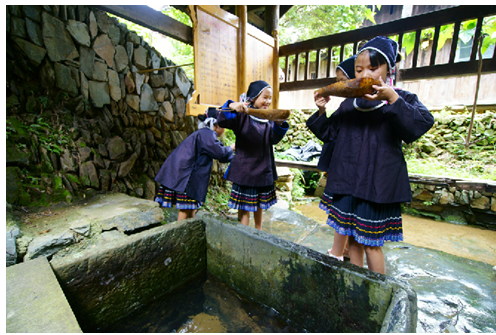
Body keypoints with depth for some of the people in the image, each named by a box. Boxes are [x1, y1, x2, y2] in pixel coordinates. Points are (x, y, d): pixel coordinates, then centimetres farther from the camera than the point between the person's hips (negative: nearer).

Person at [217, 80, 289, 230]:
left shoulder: (269, 117, 7)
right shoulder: (243, 115, -10)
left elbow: (274, 140, -1)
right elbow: (222, 121, -23)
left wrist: (279, 124, -19)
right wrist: (231, 106, -42)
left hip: (264, 169, 6)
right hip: (245, 170, -6)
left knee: (260, 205, 21)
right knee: (244, 207, 2)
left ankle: (258, 232, 40)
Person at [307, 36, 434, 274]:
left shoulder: (402, 100, -2)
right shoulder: (348, 104, 9)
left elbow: (423, 123, -19)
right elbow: (329, 133, 14)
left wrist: (392, 98, -29)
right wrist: (321, 111, -1)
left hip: (377, 186, -4)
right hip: (346, 183, 5)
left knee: (371, 243, 7)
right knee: (353, 238, 17)